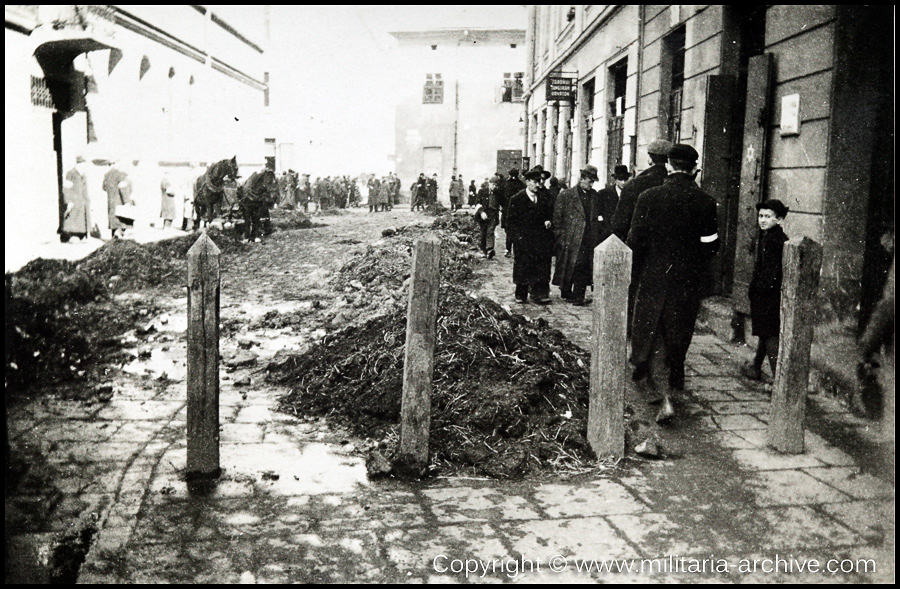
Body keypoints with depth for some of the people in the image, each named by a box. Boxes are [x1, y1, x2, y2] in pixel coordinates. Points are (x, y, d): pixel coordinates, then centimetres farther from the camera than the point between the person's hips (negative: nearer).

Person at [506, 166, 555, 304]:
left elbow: (549, 214, 22)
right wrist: (517, 236, -10)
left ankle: (540, 293, 0)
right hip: (523, 241, -3)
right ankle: (521, 294, 14)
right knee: (522, 268, 3)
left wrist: (548, 222, -1)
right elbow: (511, 220, -1)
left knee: (542, 269, -3)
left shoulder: (543, 198, 11)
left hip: (540, 241, 3)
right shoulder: (517, 199, -1)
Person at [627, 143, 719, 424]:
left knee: (653, 338, 7)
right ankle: (674, 383, 38)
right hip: (689, 282, 2)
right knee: (678, 335, 20)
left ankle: (663, 397, -4)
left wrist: (639, 273, 9)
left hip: (654, 278, -2)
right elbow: (710, 245, -5)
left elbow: (635, 241, -6)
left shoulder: (648, 198, -9)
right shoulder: (705, 202, -8)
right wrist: (697, 269, 15)